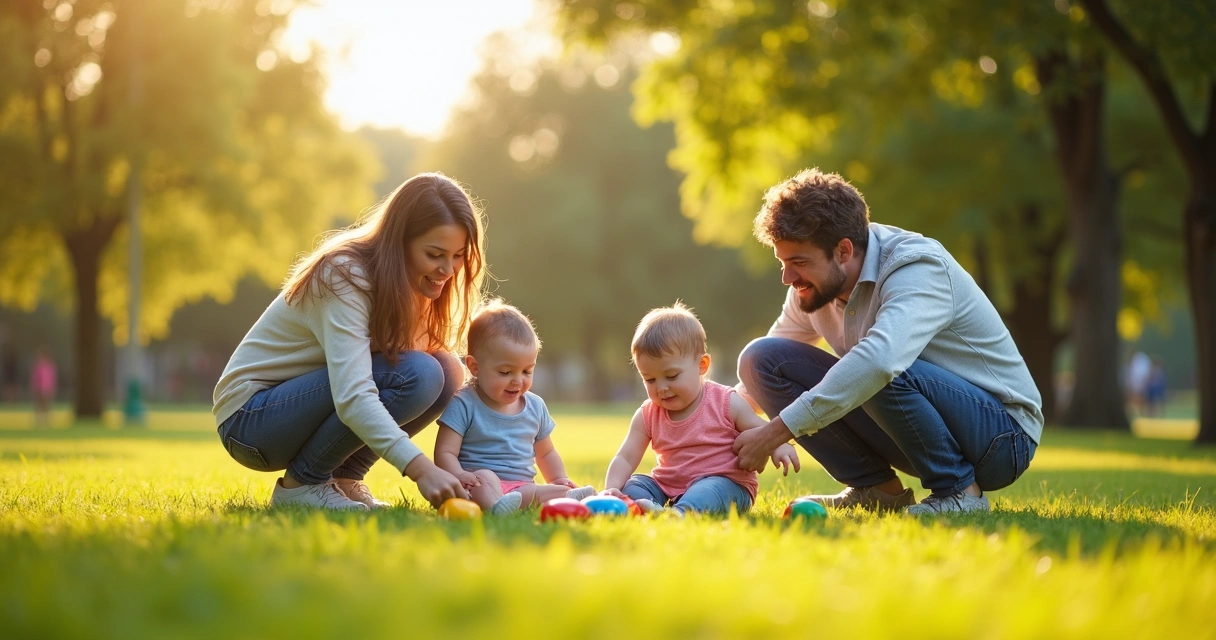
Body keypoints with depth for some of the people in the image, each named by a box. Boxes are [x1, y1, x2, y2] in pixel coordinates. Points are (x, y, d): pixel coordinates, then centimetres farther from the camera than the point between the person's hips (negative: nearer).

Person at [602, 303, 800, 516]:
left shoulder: (727, 403, -5)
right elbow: (625, 459, 1)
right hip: (667, 486, 5)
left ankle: (678, 514, -64)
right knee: (634, 484, -16)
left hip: (723, 484, -5)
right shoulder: (647, 415, 4)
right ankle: (633, 508, -48)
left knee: (712, 490, -36)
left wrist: (779, 447, -22)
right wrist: (612, 489, -19)